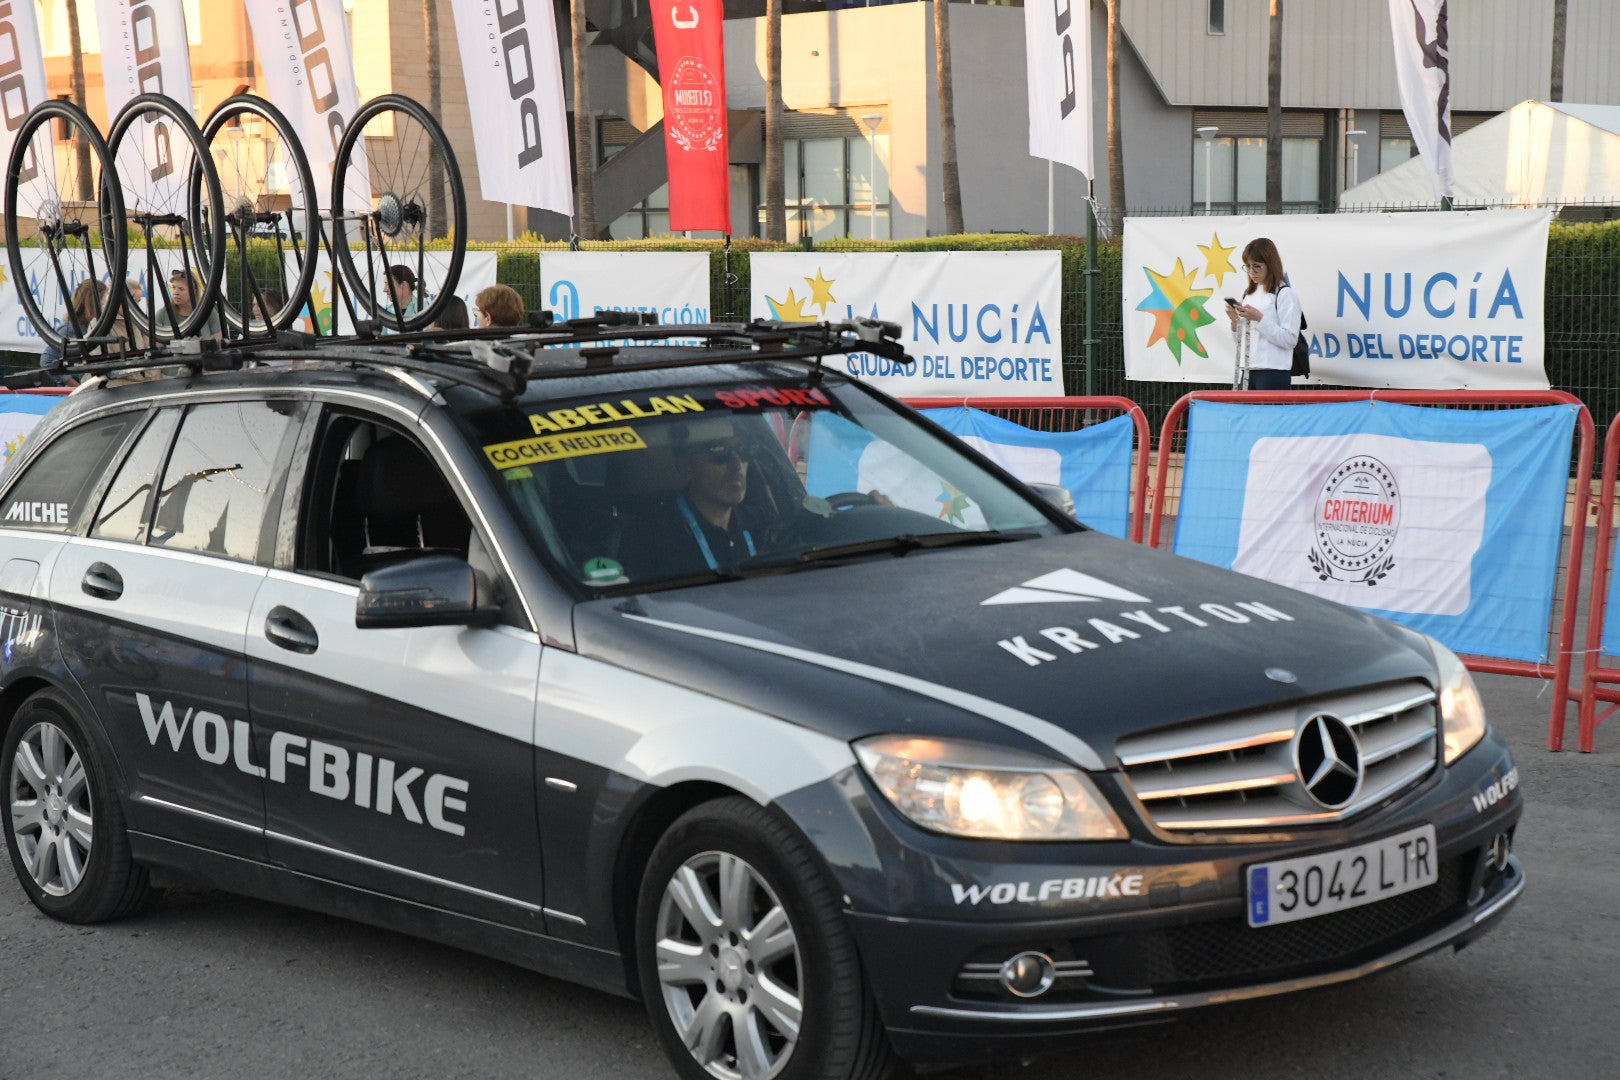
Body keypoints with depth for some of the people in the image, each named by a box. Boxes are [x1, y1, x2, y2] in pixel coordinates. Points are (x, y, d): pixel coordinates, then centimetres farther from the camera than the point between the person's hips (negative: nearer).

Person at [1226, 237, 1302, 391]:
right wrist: (1235, 321, -1)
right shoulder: (1248, 294, 14)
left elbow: (1290, 340, -12)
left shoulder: (1285, 295, -5)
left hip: (1274, 373, -6)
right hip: (1247, 371, 6)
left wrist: (1259, 319, -16)